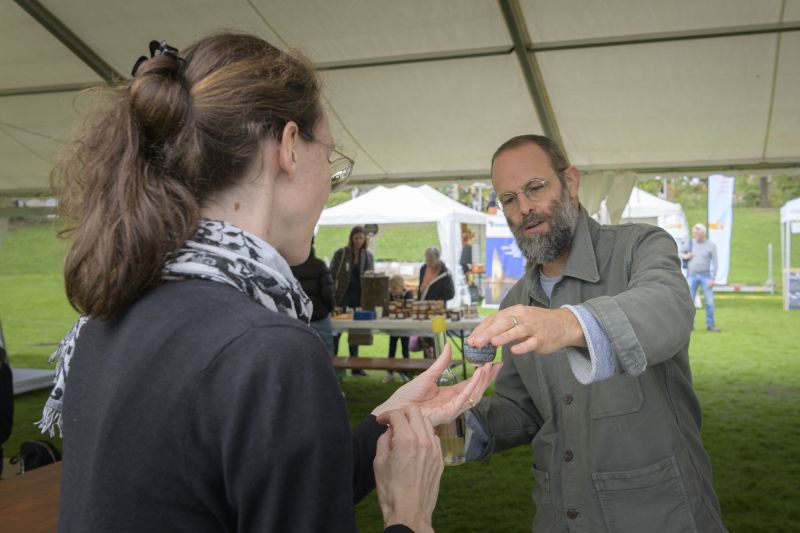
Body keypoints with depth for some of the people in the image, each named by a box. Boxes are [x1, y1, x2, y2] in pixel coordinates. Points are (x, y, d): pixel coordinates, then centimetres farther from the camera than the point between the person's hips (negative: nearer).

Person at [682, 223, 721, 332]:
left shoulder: (711, 245, -4)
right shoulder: (691, 243, 3)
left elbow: (715, 263, -5)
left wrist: (712, 279, -13)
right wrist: (685, 256, -8)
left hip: (705, 276, -1)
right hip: (692, 276, 1)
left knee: (709, 301, -3)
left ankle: (710, 325, 7)